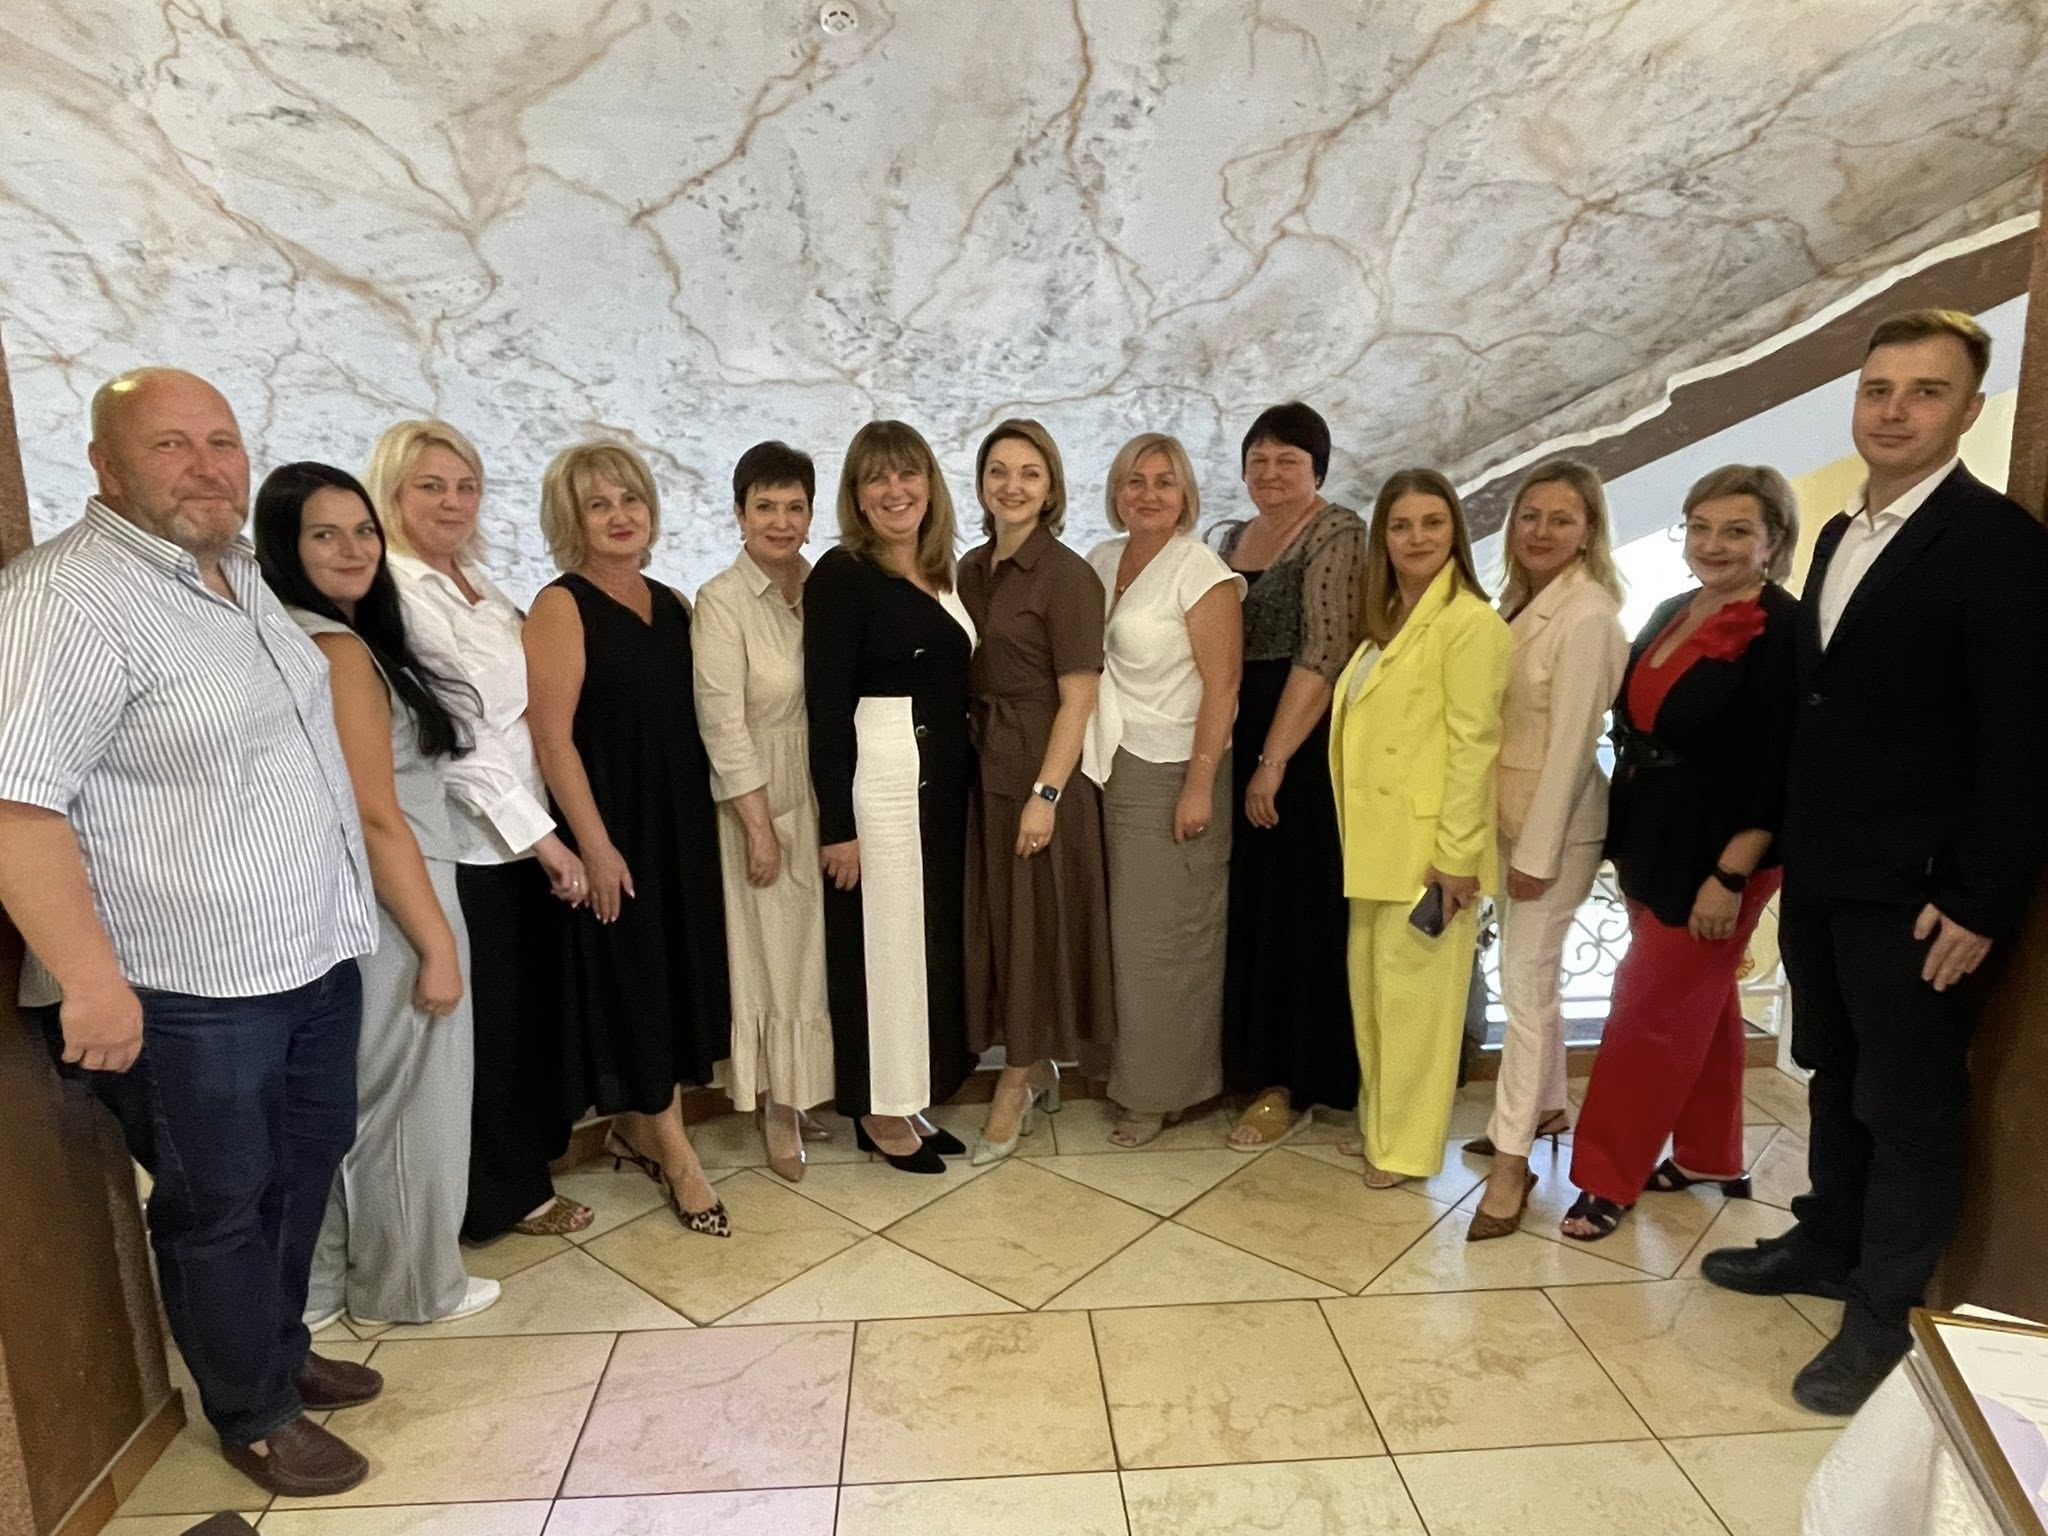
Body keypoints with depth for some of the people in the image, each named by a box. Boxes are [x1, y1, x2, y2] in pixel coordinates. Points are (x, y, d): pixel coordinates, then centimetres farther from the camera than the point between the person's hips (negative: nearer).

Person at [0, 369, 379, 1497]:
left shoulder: (240, 572, 9)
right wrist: (92, 978, -25)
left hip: (316, 953, 8)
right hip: (188, 987, -8)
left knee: (306, 1169, 22)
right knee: (219, 1205, 11)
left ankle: (281, 1347, 44)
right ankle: (255, 1415, 32)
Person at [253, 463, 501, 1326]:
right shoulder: (337, 649, -20)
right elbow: (377, 819, -23)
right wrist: (438, 944, -18)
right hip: (385, 912, -9)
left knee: (344, 1105, 20)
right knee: (406, 1106, 9)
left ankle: (319, 1281, 36)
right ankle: (410, 1287, 27)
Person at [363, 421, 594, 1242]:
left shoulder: (475, 580, 11)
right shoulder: (396, 594, -15)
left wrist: (545, 827, 10)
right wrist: (541, 834, -16)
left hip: (523, 828, 8)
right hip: (467, 841, -8)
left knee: (535, 1002, 19)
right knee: (486, 1017, 6)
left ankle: (533, 1142, 39)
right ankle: (504, 1190, 24)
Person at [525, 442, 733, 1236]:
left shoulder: (672, 604, 9)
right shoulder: (561, 606, -10)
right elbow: (552, 736, -15)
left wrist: (712, 814, 9)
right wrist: (594, 845, -18)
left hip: (680, 820, 7)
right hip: (613, 823, -7)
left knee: (675, 972, 14)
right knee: (633, 978, 3)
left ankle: (633, 1126, 32)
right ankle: (676, 1153, 15)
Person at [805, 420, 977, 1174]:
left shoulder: (940, 573, 11)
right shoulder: (841, 575, -11)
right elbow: (826, 707, -15)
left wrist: (962, 774, 8)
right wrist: (836, 822, -18)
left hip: (943, 777, 8)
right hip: (879, 779, -8)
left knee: (934, 935, 14)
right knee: (884, 938, 3)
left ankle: (912, 1098, 29)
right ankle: (879, 1110, 20)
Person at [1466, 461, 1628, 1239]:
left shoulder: (1588, 616, -18)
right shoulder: (1517, 601, 7)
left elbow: (1572, 743, -20)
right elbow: (1502, 718, 8)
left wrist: (1537, 853, -18)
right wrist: (1512, 841, 9)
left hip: (1556, 823, -8)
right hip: (1508, 815, 8)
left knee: (1525, 982, -3)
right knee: (1530, 974, 18)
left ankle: (1511, 1158, 8)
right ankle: (1545, 1107, 36)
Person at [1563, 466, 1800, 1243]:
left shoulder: (1783, 632, -15)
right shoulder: (1670, 613, 7)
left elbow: (1780, 770, -19)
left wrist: (1730, 874, -21)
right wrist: (1625, 844, 13)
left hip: (1716, 856, -8)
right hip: (1651, 846, 8)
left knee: (1653, 1009, -1)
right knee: (1698, 1004, 18)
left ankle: (1609, 1176, 12)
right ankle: (1709, 1156, 33)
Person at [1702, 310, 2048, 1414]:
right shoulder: (1841, 536, 11)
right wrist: (1788, 840, 11)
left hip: (1914, 891, -7)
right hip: (1821, 873, 7)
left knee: (1910, 1106, 6)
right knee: (1835, 1077, 20)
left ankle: (1888, 1314, 21)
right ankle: (1830, 1245, 37)